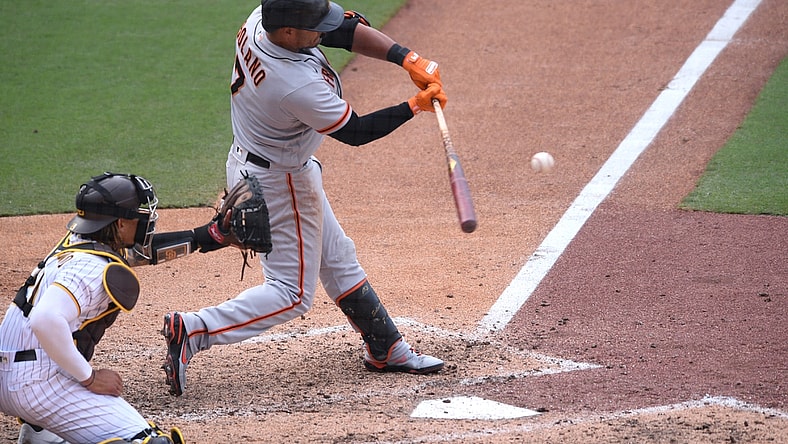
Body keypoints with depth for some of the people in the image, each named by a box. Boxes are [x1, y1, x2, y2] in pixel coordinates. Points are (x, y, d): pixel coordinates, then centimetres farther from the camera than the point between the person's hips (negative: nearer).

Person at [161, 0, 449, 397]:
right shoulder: (299, 85, -37)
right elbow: (354, 132, -21)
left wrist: (407, 59, -17)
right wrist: (415, 106, -12)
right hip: (279, 184, -10)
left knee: (337, 257, 21)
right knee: (292, 295, 2)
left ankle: (386, 349, 34)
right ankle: (192, 331, -3)